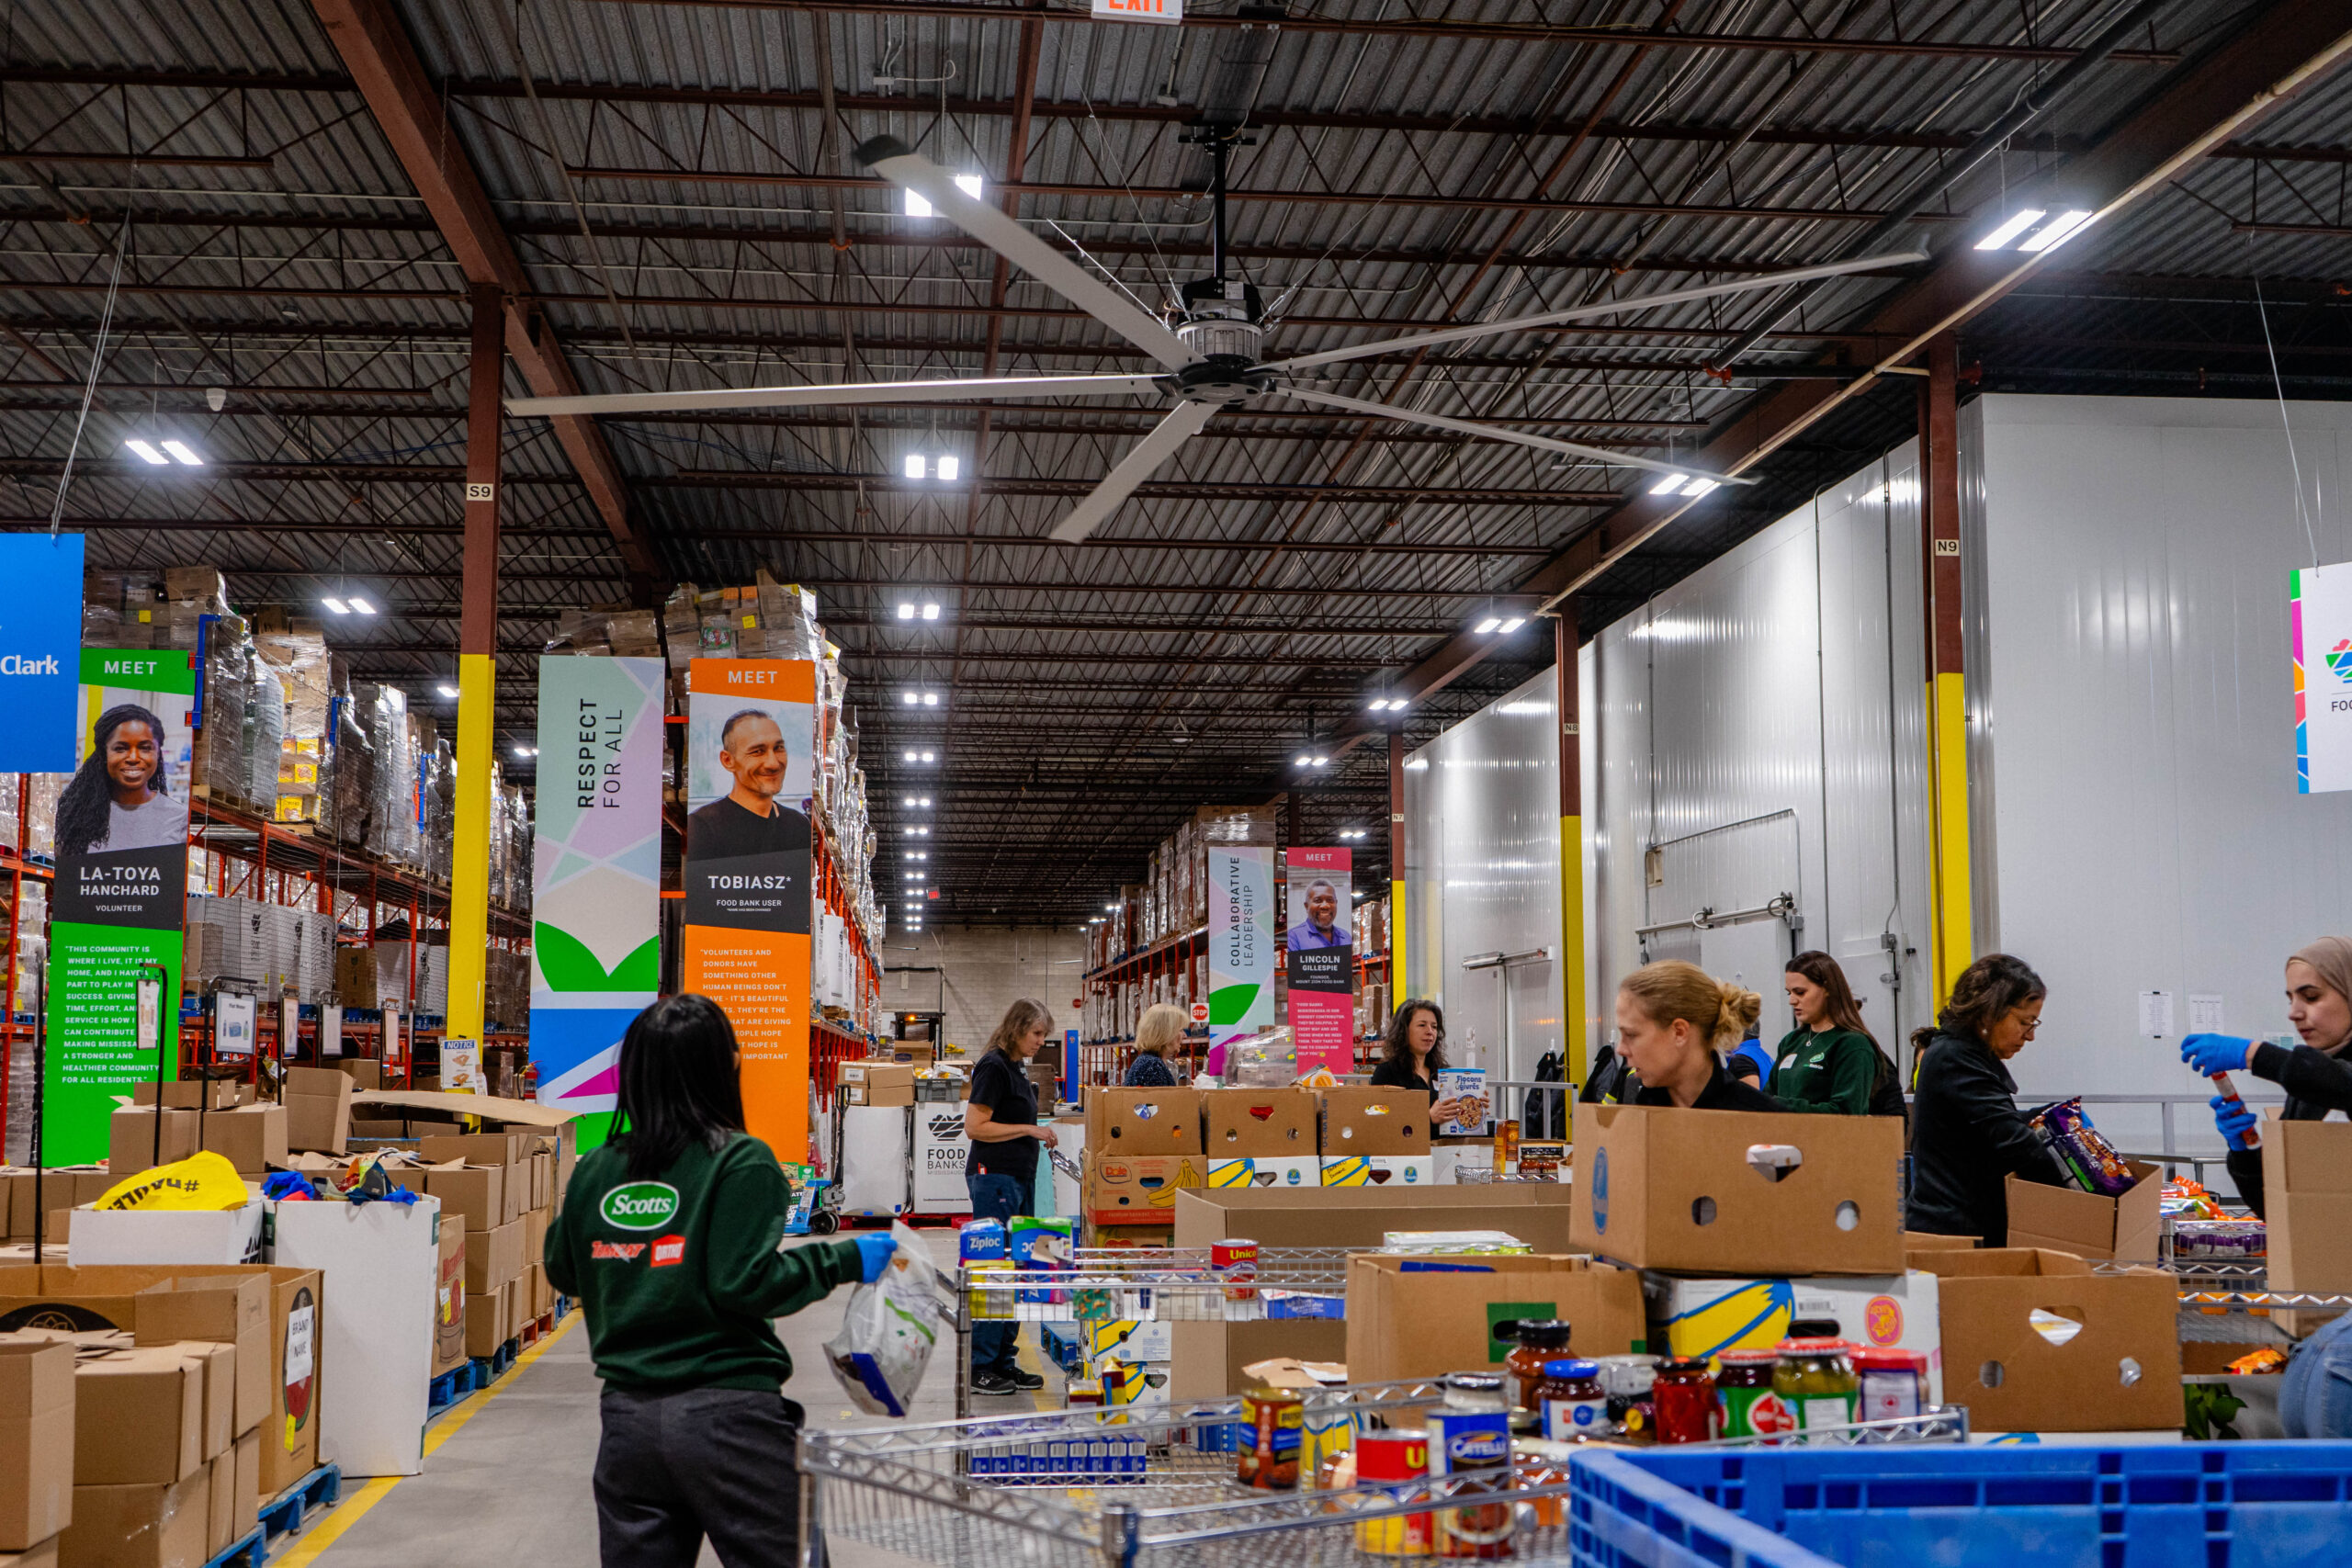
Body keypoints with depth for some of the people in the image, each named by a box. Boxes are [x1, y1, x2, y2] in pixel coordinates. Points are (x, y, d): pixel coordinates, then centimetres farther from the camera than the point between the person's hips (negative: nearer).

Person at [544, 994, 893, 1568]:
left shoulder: (594, 1171, 5)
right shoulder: (739, 1162, -11)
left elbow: (563, 1272, 17)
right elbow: (744, 1282, -17)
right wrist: (844, 1261, -8)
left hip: (626, 1417, 6)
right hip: (727, 1417, -5)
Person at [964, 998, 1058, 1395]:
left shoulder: (1015, 1068, 16)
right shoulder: (993, 1067, -13)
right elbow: (975, 1126, -19)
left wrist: (1039, 1137, 12)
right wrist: (1029, 1129, -17)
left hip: (1018, 1179, 10)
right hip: (994, 1177, -10)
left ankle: (1004, 1362, 16)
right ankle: (979, 1367, -1)